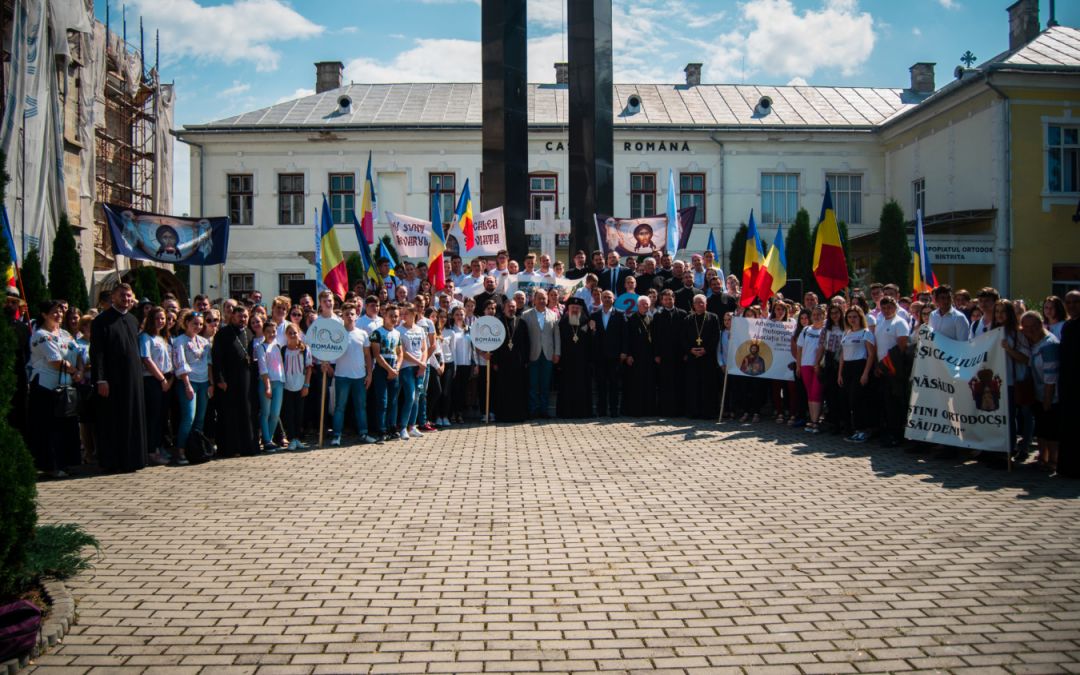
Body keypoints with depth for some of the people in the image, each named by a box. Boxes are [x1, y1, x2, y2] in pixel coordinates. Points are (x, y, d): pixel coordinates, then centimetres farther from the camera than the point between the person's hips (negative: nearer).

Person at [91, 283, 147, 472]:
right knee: (112, 421, 0)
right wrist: (100, 380, -17)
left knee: (133, 419, 8)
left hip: (133, 378, 6)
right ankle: (111, 462, 8)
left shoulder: (133, 320, 15)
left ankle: (132, 459, 16)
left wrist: (139, 373, 13)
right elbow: (97, 352, -11)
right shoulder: (102, 320, -6)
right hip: (111, 380, -6)